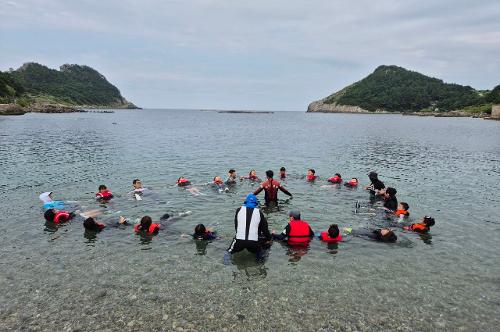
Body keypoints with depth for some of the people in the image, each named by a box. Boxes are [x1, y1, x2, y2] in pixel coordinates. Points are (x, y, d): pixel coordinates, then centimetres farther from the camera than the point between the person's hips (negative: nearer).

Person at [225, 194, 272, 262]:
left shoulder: (239, 210, 8)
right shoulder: (259, 212, 9)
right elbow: (264, 227, 16)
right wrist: (268, 238, 32)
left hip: (239, 241, 0)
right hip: (254, 243, 1)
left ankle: (228, 252, -4)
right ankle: (260, 254, 1)